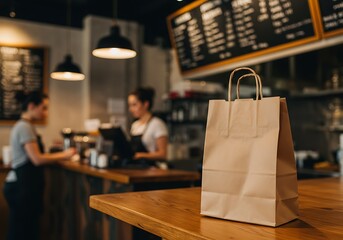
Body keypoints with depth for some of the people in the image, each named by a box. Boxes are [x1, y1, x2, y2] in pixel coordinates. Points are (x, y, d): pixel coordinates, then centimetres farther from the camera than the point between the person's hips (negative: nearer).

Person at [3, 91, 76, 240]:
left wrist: (60, 155, 11)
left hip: (22, 184, 10)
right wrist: (63, 155, -8)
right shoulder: (25, 127, -13)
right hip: (23, 186, -10)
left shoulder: (22, 126, 17)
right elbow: (37, 159, -18)